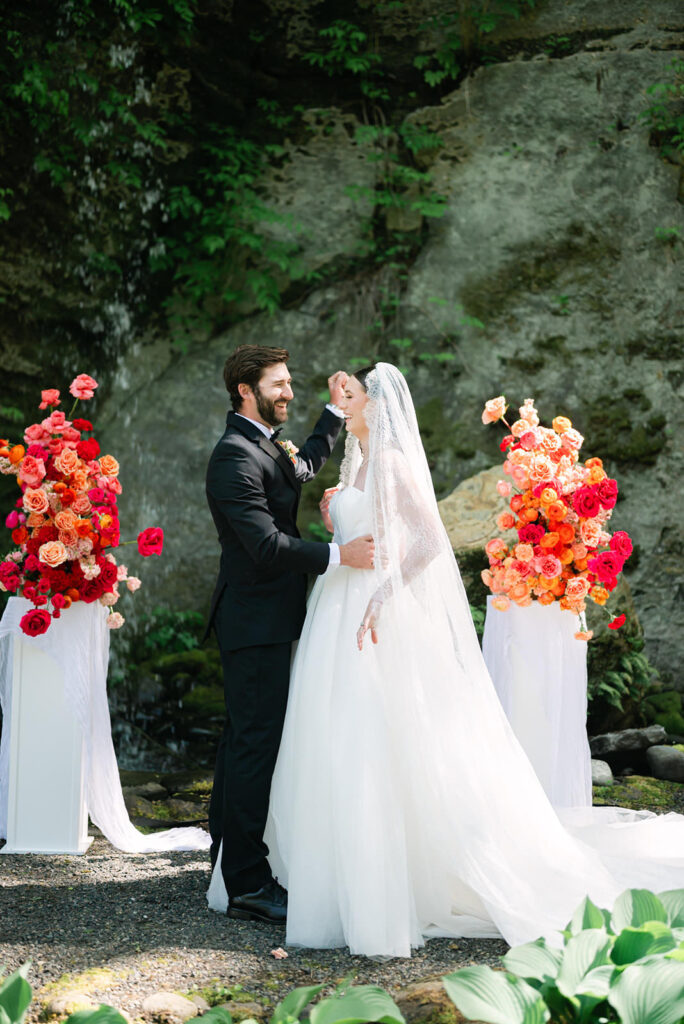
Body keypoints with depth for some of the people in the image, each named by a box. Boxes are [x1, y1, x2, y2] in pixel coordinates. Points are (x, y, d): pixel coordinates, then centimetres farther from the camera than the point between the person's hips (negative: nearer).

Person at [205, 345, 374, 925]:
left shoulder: (266, 447, 15)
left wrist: (335, 410, 32)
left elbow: (305, 465, 38)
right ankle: (248, 886, -6)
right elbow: (266, 543, -25)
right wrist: (337, 555, -29)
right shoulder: (236, 455, -17)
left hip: (264, 621, 11)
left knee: (244, 741, 17)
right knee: (256, 745, -9)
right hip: (256, 621, -11)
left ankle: (230, 862, 28)